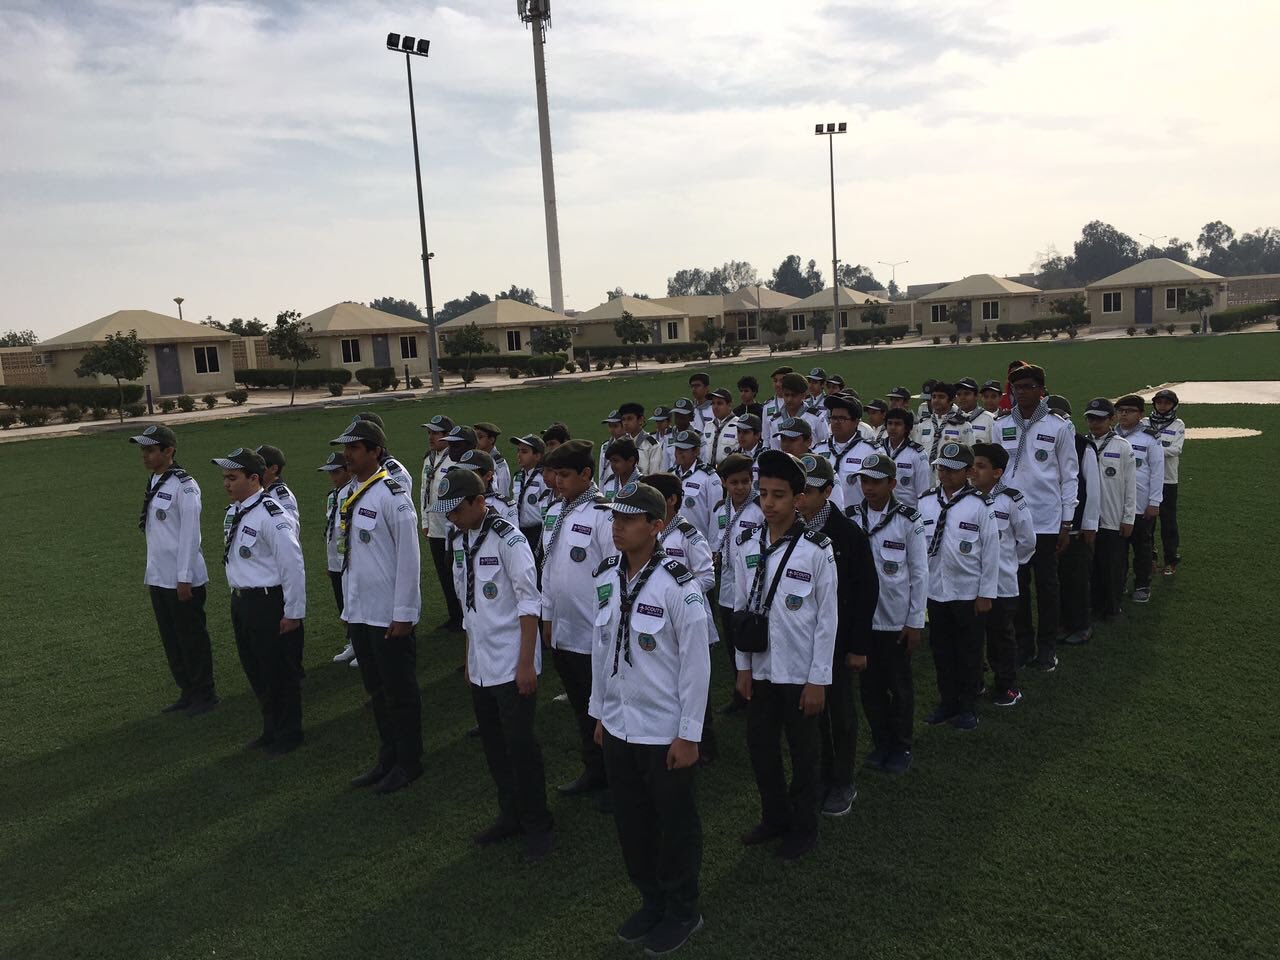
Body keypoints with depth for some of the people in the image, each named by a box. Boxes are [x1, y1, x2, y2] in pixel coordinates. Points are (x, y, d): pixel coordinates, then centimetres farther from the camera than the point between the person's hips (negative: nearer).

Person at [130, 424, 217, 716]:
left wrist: (184, 579, -18)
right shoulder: (153, 482, 9)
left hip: (182, 580, -8)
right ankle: (187, 692, 29)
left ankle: (205, 695, 18)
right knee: (171, 640, 16)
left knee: (192, 639, 4)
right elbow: (154, 533, 14)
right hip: (158, 579, 8)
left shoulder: (184, 486, -17)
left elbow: (190, 535, -18)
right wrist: (150, 572, 14)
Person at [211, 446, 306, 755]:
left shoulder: (272, 516, -22)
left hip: (268, 602, -9)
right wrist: (237, 597, 18)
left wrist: (293, 612, -17)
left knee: (278, 672, 6)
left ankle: (287, 735, 25)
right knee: (254, 669, 20)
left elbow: (293, 567, -21)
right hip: (241, 600, 9)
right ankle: (271, 729, 39)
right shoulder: (234, 512, 6)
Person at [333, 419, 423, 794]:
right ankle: (387, 758, 31)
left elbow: (409, 558, -16)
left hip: (390, 616, -8)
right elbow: (349, 555, 14)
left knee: (400, 692, 6)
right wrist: (349, 608, 14)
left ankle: (408, 763, 20)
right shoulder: (350, 495, 8)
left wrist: (403, 615, -16)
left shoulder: (392, 495, -16)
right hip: (359, 614, 8)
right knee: (376, 690, 17)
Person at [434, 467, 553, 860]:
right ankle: (510, 815, 30)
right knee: (493, 743, 14)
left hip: (512, 664, -7)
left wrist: (526, 663, -17)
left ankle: (537, 825, 14)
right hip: (480, 663, 7)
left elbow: (529, 603, -16)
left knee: (519, 743, -2)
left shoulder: (507, 538, -16)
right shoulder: (459, 540, 7)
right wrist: (469, 658, 18)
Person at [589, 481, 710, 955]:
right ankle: (651, 900, 40)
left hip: (665, 732, -5)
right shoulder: (604, 576, -1)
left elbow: (696, 663, -15)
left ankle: (682, 911, 33)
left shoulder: (677, 585, -19)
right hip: (617, 726, 6)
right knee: (631, 821, 18)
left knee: (676, 824, 12)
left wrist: (689, 734, -13)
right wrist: (599, 712, 13)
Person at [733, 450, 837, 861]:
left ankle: (803, 827, 31)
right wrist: (743, 667, 4)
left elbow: (827, 619, -10)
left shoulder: (817, 550, -14)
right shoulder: (746, 545, -2)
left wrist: (818, 680, -10)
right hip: (760, 670, 4)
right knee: (759, 746, 15)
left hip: (800, 673, -4)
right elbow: (740, 608, 4)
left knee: (803, 751, 11)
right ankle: (774, 817, 37)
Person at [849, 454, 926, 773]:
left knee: (899, 685, 10)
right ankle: (880, 743, 27)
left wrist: (915, 621, -6)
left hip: (897, 620, -3)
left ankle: (901, 748, 24)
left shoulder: (907, 520, -7)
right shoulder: (852, 518, 1)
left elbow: (919, 573, -4)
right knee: (870, 684, 11)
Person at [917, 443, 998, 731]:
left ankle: (968, 707, 24)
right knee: (941, 650, 14)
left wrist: (986, 594, -7)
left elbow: (991, 551, -7)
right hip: (935, 591, 4)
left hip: (969, 593, -3)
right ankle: (947, 702, 30)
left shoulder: (979, 505, -9)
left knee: (969, 652, 9)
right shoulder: (926, 503, 1)